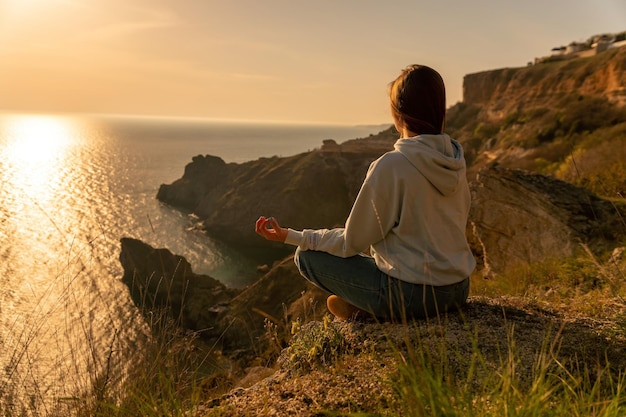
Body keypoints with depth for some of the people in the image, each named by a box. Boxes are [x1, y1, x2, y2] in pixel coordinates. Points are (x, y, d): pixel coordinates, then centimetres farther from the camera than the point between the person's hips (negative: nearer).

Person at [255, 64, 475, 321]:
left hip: (413, 296, -7)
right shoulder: (455, 160, 0)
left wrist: (289, 236, -3)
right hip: (458, 290, 7)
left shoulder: (389, 166, -20)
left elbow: (351, 242, -12)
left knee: (307, 257, 2)